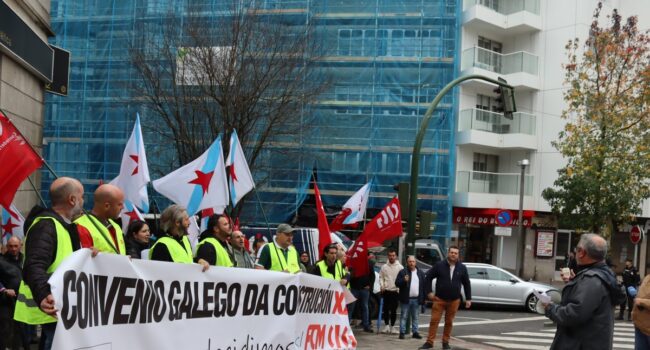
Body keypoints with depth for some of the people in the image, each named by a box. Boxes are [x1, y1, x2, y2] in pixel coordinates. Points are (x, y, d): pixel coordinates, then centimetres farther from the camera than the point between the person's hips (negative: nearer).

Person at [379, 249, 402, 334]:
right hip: (386, 291, 2)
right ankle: (387, 325, 12)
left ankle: (392, 326, 14)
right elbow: (381, 277, 9)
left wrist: (400, 288, -13)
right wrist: (382, 286, -5)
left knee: (394, 310, 2)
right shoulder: (384, 267, 5)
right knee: (386, 309, 2)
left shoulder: (400, 267, -1)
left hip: (396, 291, -1)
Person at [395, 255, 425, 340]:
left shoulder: (420, 273, 9)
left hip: (416, 299, 3)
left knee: (416, 317, 9)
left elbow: (423, 285, 9)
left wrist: (423, 298, 3)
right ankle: (402, 332, 3)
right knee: (404, 316, 0)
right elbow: (397, 283, -4)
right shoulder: (403, 272, 0)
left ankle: (415, 332, 15)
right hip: (406, 299, -3)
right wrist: (404, 280, -23)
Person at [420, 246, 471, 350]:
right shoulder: (439, 265, -4)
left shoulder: (462, 268, 3)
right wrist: (428, 292, -3)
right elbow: (428, 277, 2)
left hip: (454, 301, 2)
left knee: (449, 322, 9)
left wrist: (468, 298, 7)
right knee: (434, 320, -4)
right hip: (439, 299, -2)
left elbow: (466, 283, 10)